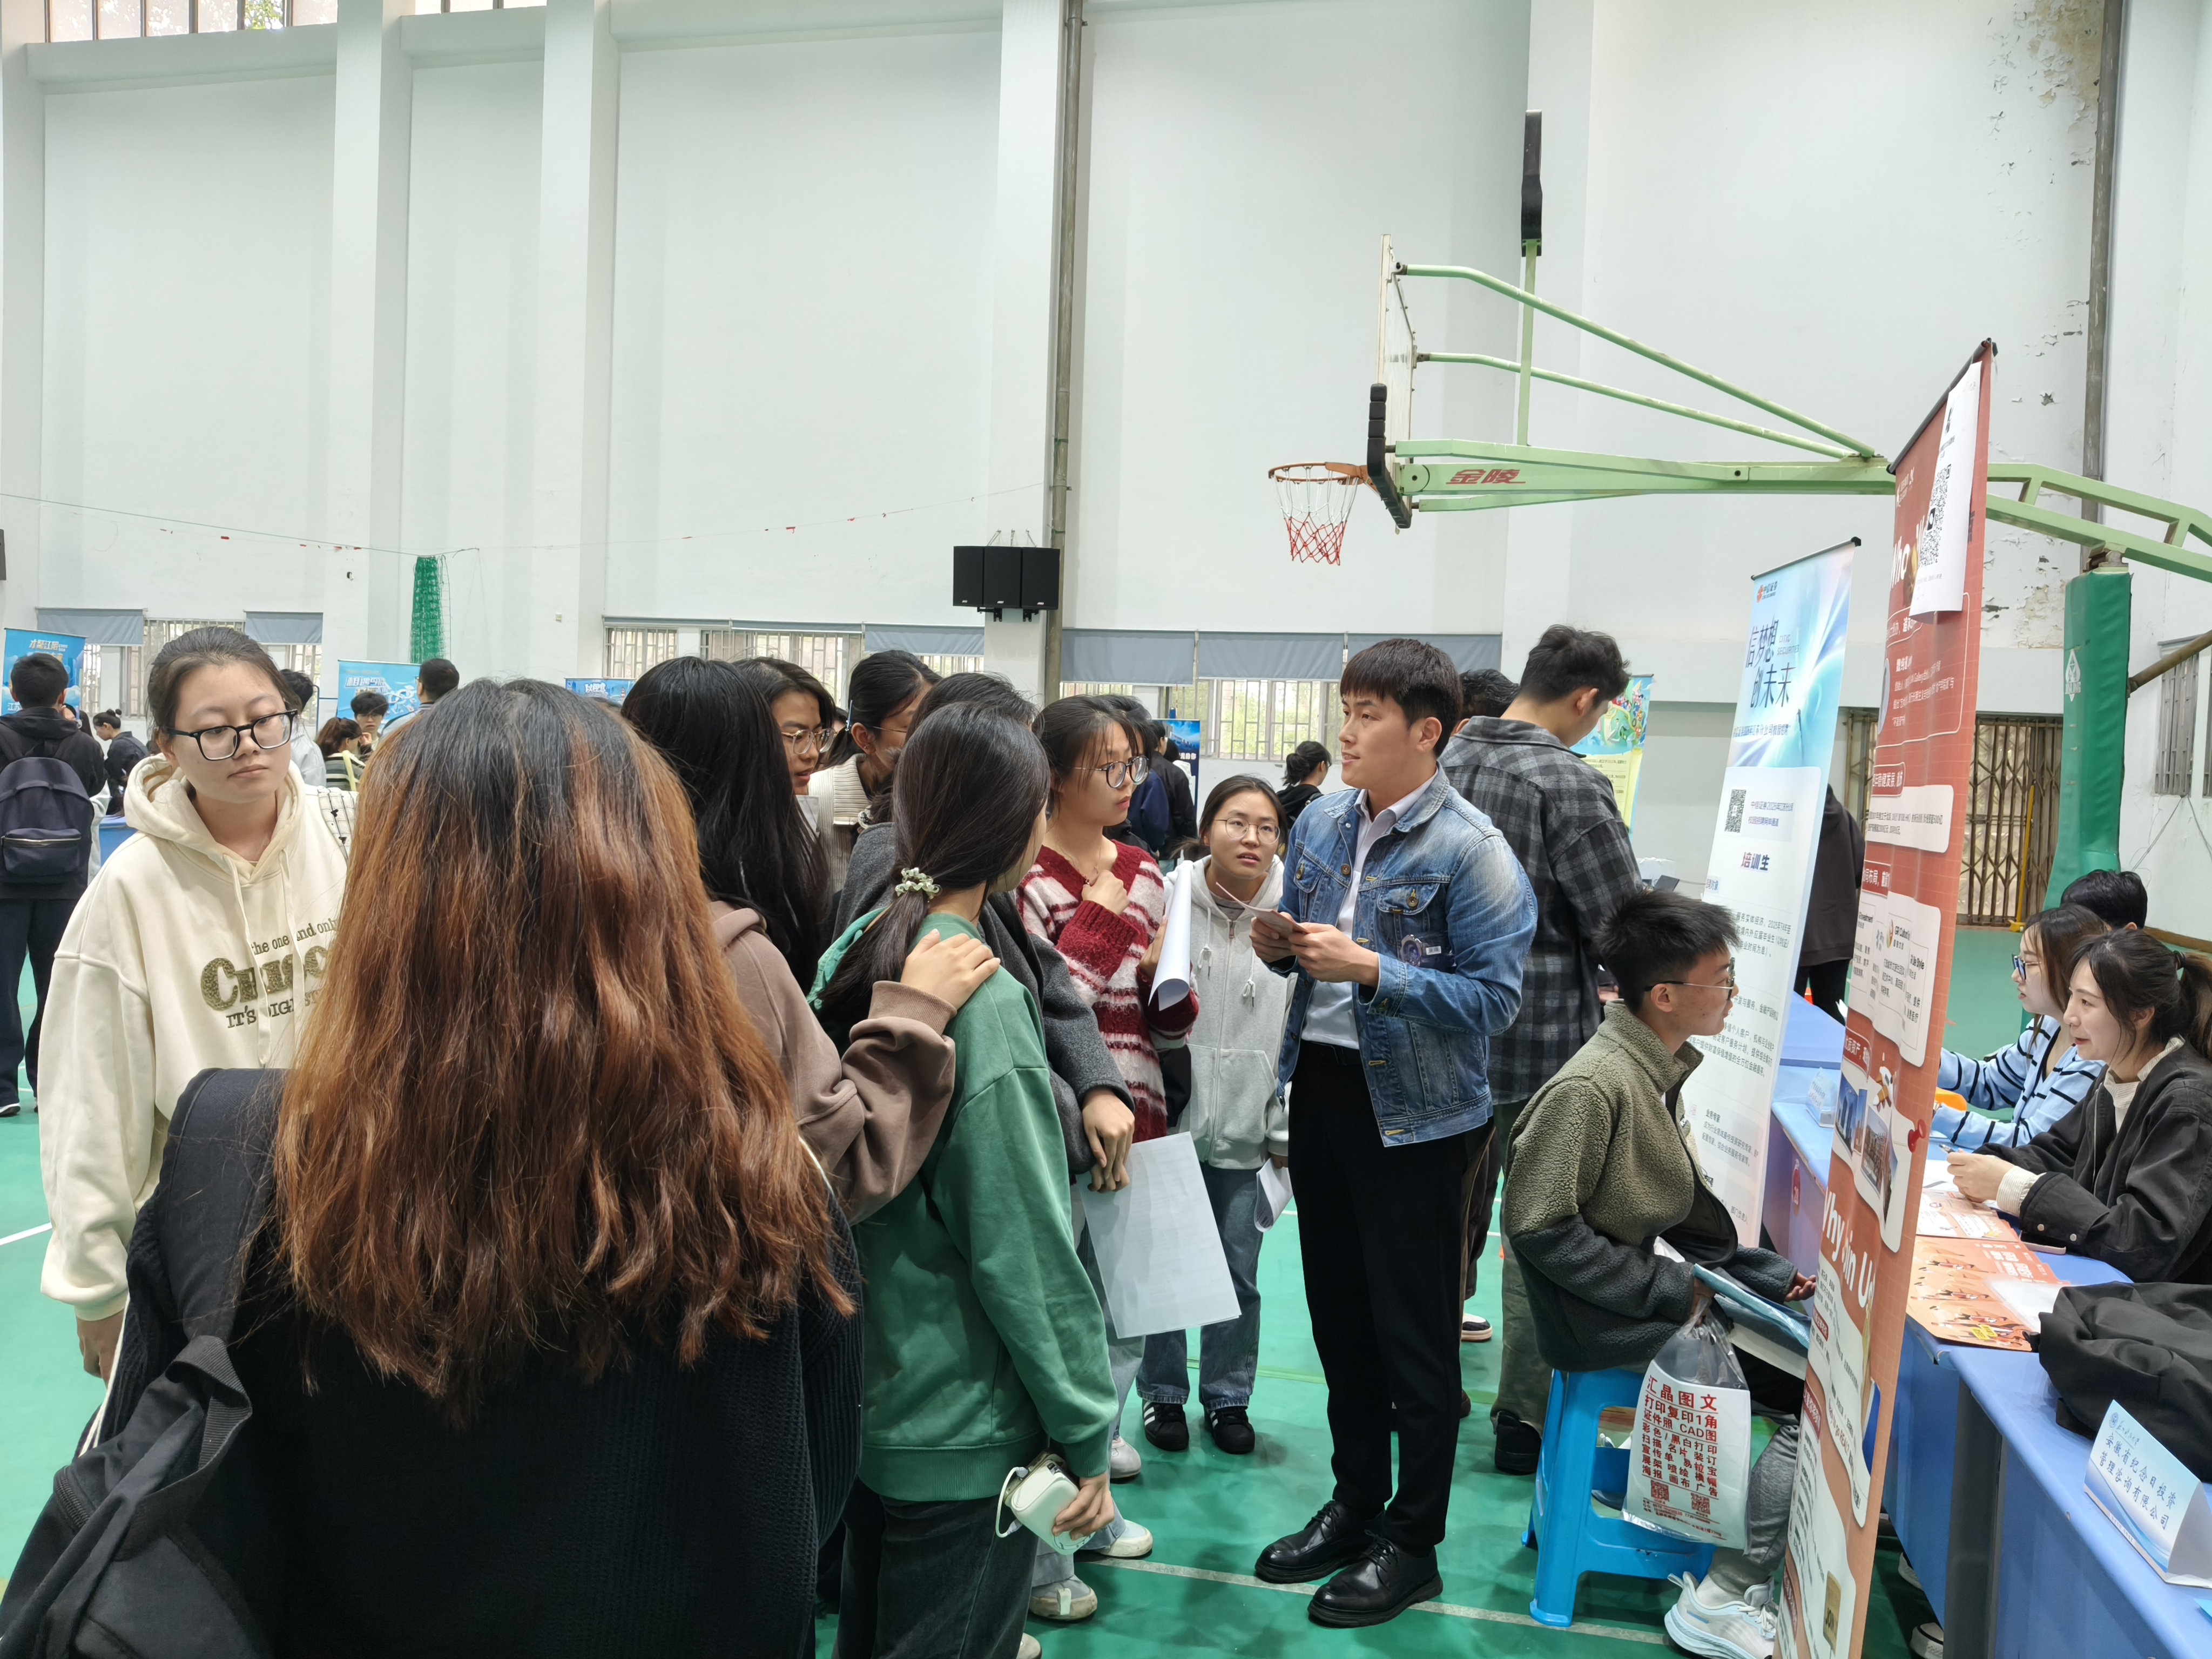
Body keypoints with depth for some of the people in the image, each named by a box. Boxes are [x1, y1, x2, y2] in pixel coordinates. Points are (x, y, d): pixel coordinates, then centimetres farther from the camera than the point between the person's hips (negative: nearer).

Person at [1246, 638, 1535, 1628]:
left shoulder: (1471, 852, -15)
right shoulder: (1322, 821, 4)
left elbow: (1496, 998, -19)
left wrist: (1370, 971, -26)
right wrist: (1280, 944, -7)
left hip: (1415, 1111, -6)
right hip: (1321, 1086, 6)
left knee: (1414, 1330, 7)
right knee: (1338, 1311, 18)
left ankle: (1412, 1542, 24)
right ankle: (1355, 1501, 36)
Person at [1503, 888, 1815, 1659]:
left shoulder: (1659, 1067, 6)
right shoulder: (1590, 1088, -23)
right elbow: (1539, 1227, -23)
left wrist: (1764, 1272, 7)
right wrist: (1670, 1292, -19)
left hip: (1662, 1276, 9)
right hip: (1611, 1320, -9)